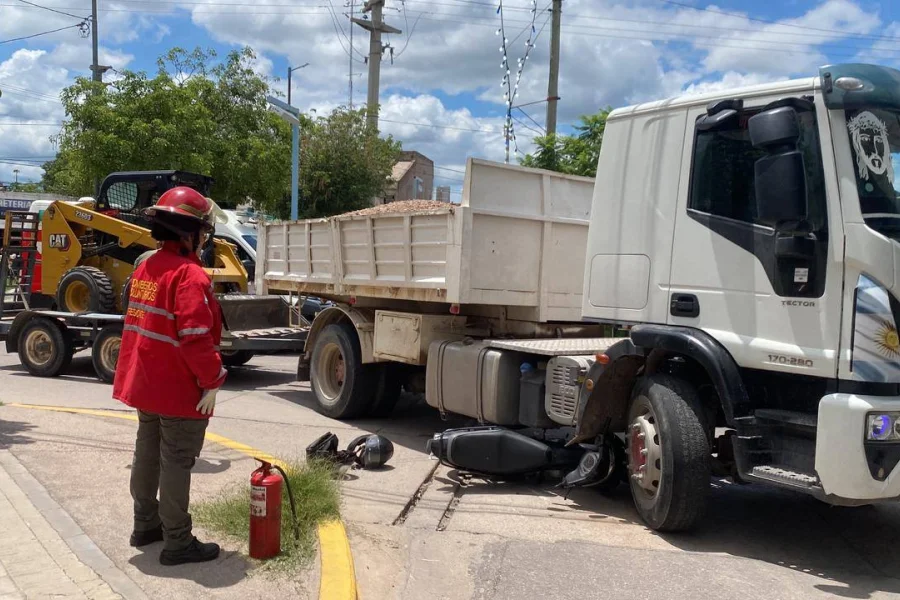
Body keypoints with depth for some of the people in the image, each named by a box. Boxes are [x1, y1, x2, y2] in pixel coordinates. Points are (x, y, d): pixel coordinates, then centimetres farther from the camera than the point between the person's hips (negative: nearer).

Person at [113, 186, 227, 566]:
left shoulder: (145, 269, 9)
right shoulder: (189, 276, -21)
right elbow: (195, 337, -27)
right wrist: (212, 380, -17)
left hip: (145, 384, 9)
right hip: (179, 389, -9)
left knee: (148, 455, 19)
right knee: (176, 463, -1)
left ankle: (145, 525, 34)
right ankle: (177, 543, 8)